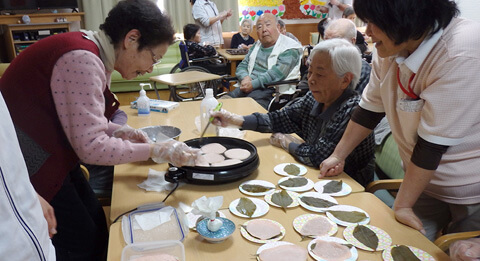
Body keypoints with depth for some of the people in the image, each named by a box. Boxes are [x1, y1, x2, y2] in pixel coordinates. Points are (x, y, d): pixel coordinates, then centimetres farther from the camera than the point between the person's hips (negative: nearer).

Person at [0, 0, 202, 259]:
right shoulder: (82, 59, -26)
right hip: (30, 167, -9)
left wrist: (119, 131, -1)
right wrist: (156, 151, -20)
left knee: (97, 226, 13)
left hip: (49, 157, 9)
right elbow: (92, 147, -28)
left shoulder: (90, 52, 3)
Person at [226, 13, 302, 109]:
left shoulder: (290, 49, -2)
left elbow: (277, 73, -16)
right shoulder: (257, 45, 23)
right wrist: (245, 77, -3)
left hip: (272, 90, -6)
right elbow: (241, 66, 21)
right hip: (249, 87, 7)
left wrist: (253, 84, -19)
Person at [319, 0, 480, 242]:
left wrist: (402, 204, -19)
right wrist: (338, 156, 6)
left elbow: (433, 143, -27)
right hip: (425, 181, 6)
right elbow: (369, 110, 4)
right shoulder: (390, 50, -8)